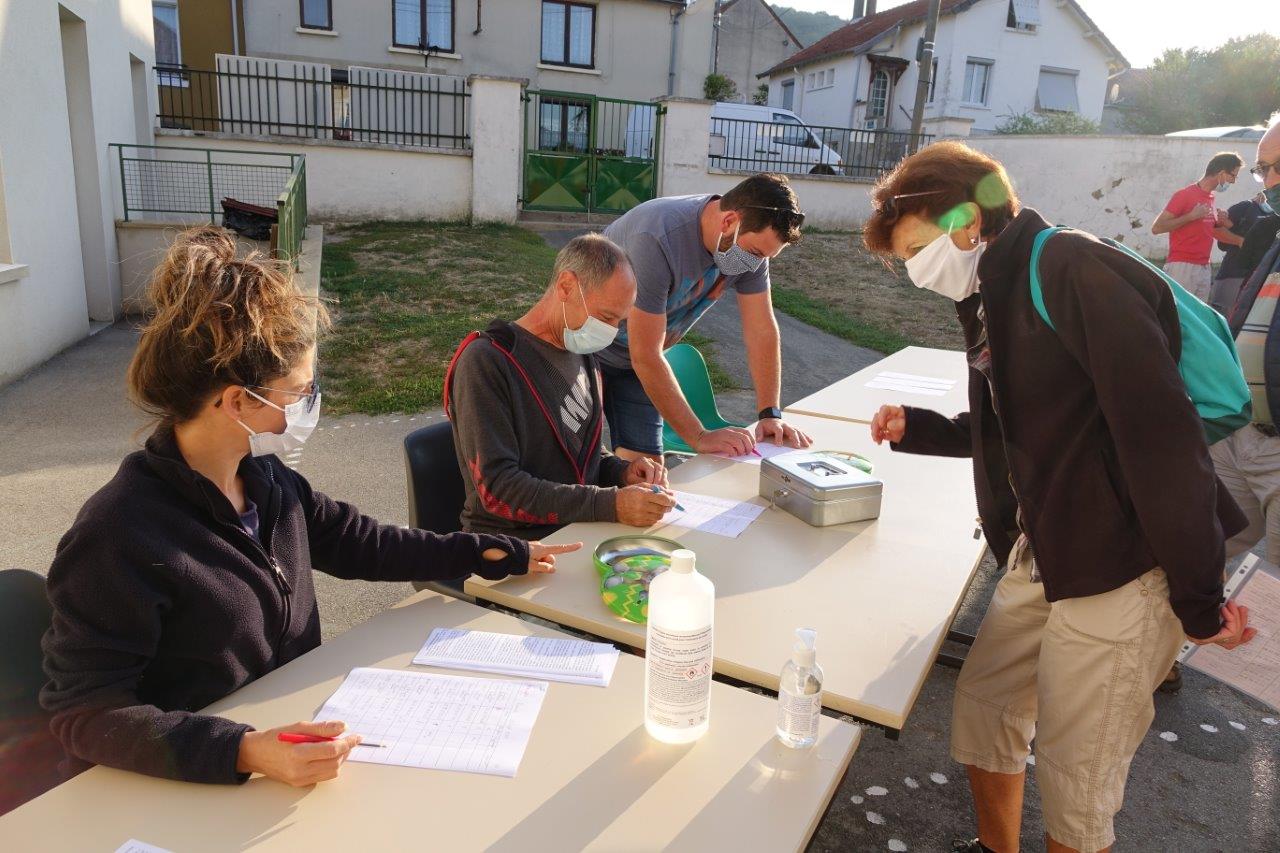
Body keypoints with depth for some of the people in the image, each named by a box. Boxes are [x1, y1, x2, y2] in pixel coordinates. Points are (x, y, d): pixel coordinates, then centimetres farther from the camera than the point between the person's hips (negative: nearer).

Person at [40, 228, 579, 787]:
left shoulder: (265, 479, 1)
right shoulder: (119, 536, -23)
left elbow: (352, 541, 12)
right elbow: (84, 712, -21)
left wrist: (488, 552, 13)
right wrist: (243, 752, -35)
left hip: (294, 734, 7)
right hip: (196, 786, -7)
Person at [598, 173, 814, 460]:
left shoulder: (752, 238, -13)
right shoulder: (656, 239, -34)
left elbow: (762, 331, -6)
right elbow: (646, 356, -33)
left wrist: (771, 414, -14)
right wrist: (699, 437, -31)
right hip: (585, 349, -5)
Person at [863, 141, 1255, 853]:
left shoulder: (1072, 271, -18)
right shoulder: (992, 296, 12)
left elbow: (1160, 431, -22)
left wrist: (1198, 600, -18)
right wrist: (917, 429, 8)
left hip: (1120, 572, -9)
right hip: (1042, 558, 9)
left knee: (1076, 788, 3)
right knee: (982, 709, 18)